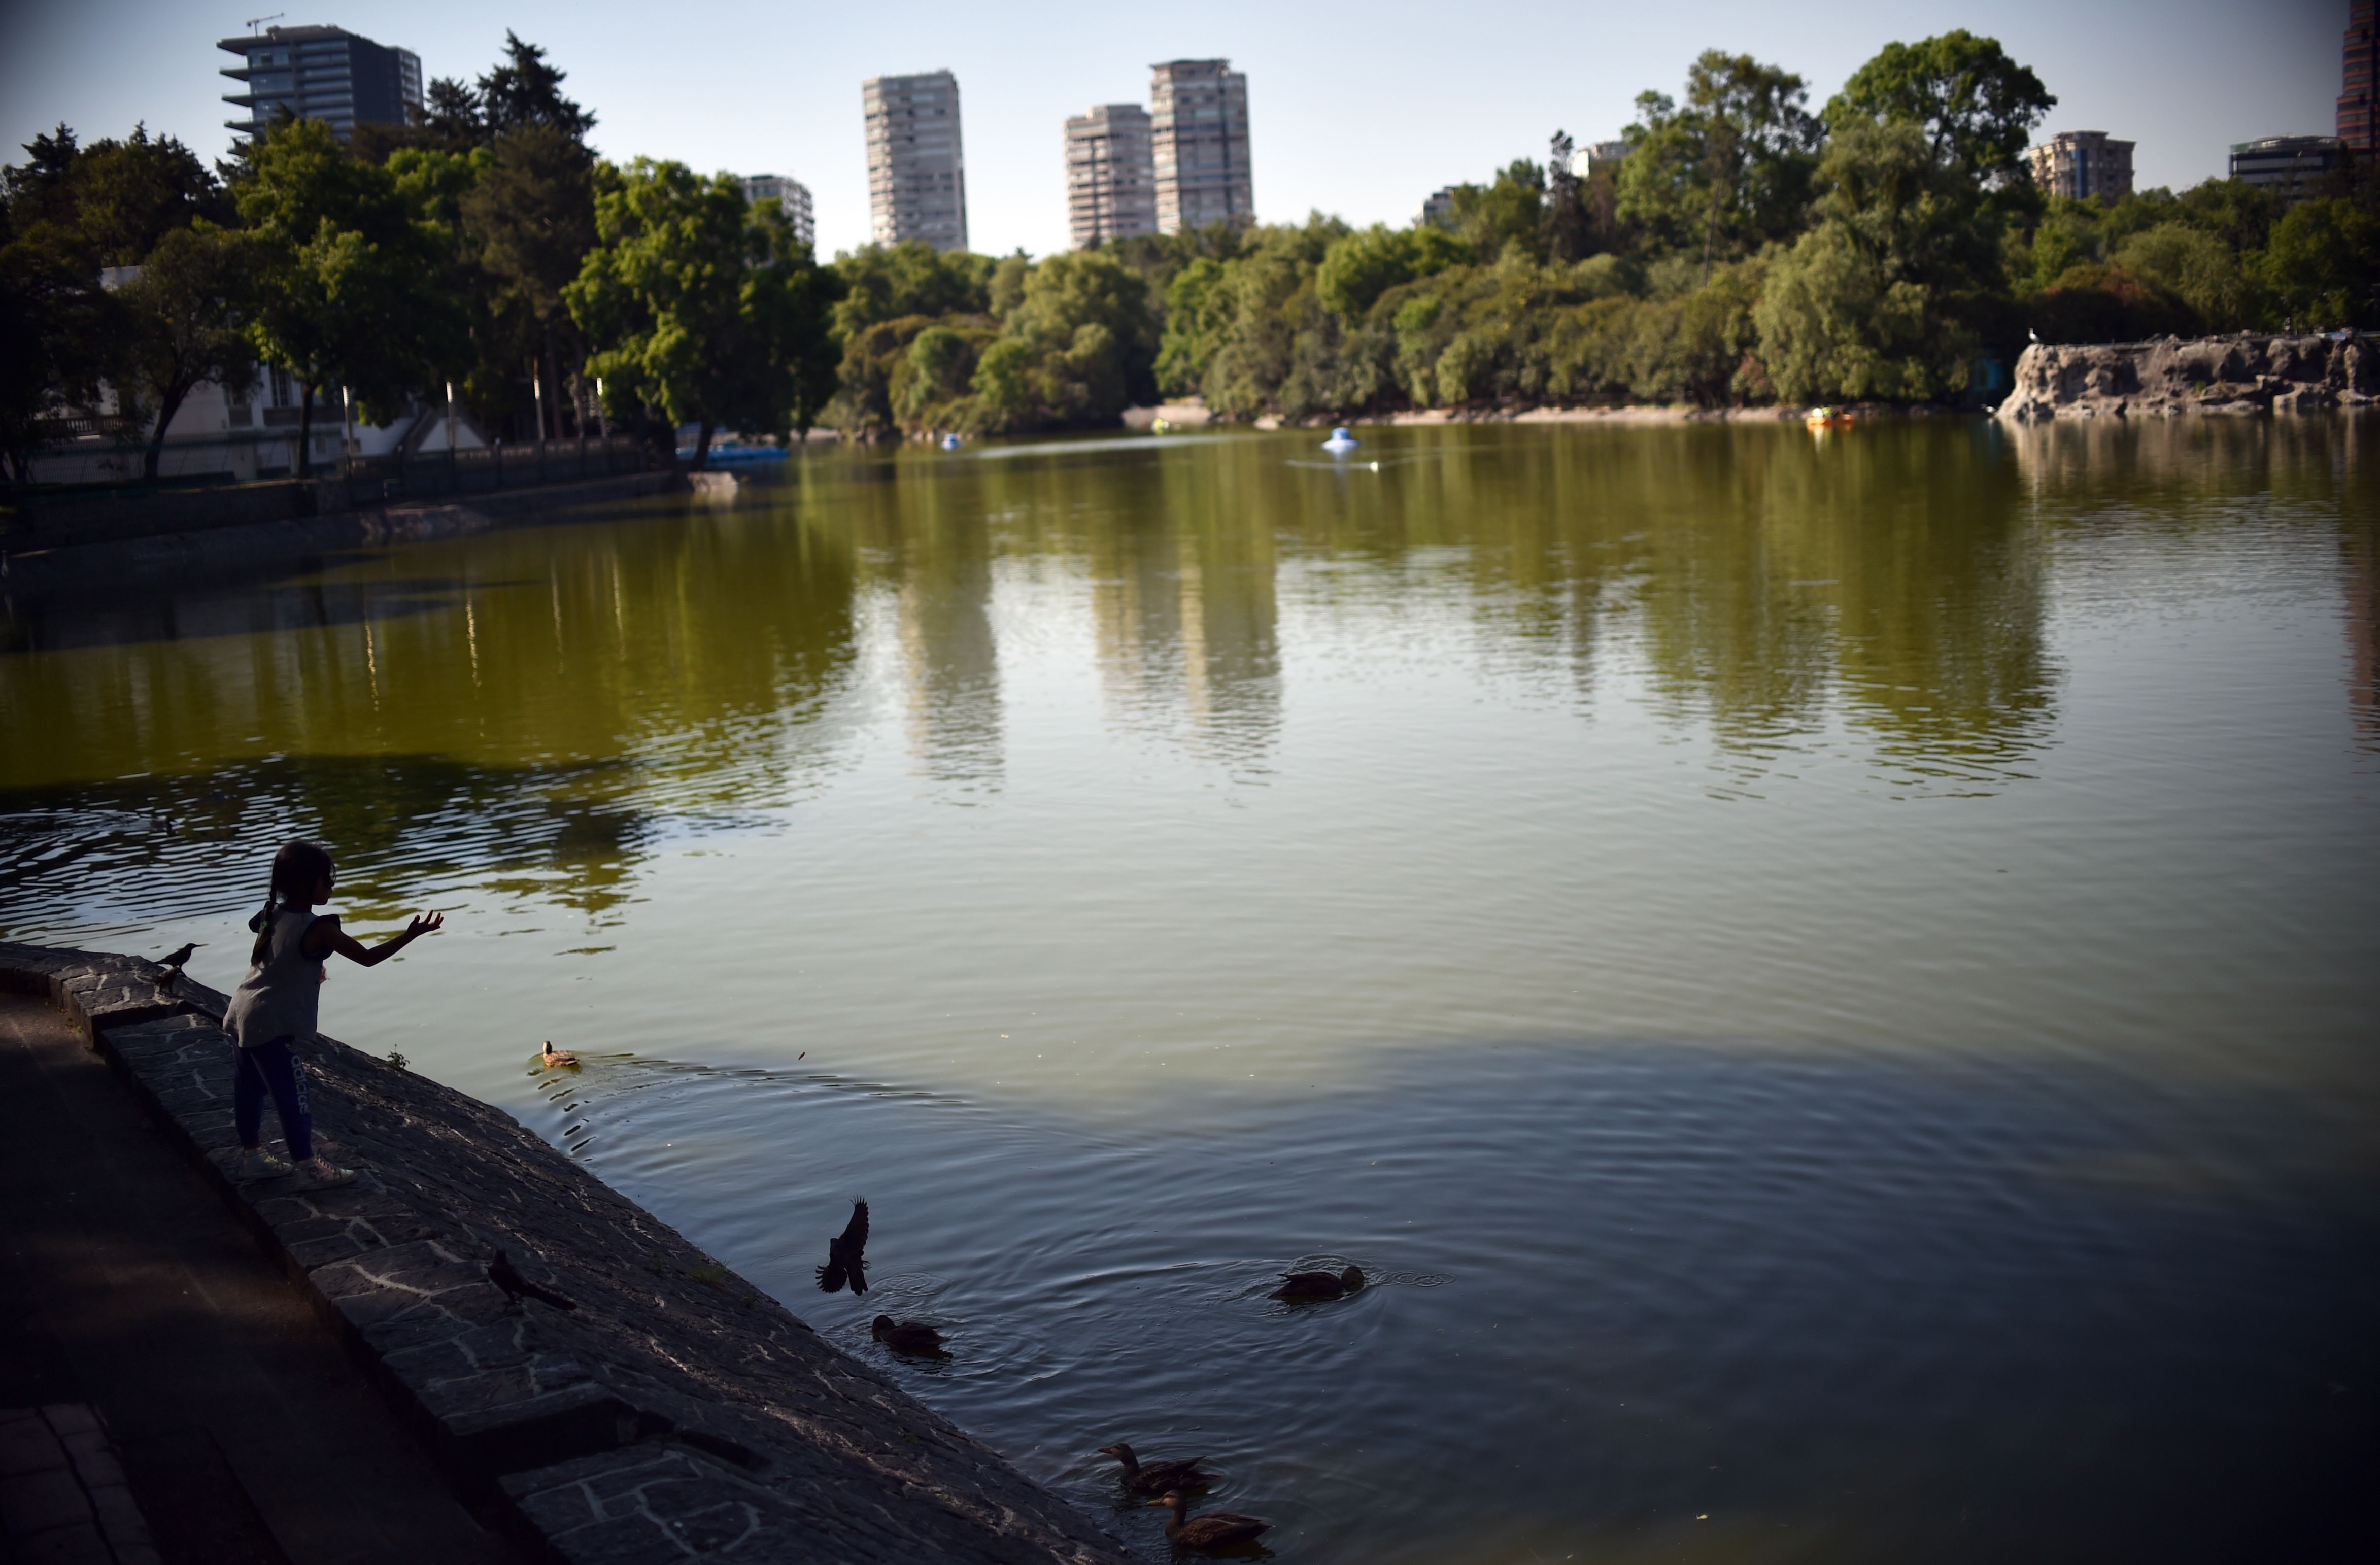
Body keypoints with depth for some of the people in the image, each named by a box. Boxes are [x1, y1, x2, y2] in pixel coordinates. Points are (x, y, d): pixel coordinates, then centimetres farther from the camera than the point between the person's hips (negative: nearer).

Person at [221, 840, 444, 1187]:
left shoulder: (273, 916, 4)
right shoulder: (318, 929, -20)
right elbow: (367, 957, -18)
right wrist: (410, 935, -15)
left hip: (244, 1015, 9)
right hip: (272, 1027, -9)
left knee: (250, 1088, 19)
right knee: (292, 1095, -1)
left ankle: (252, 1155, 33)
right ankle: (308, 1168, 6)